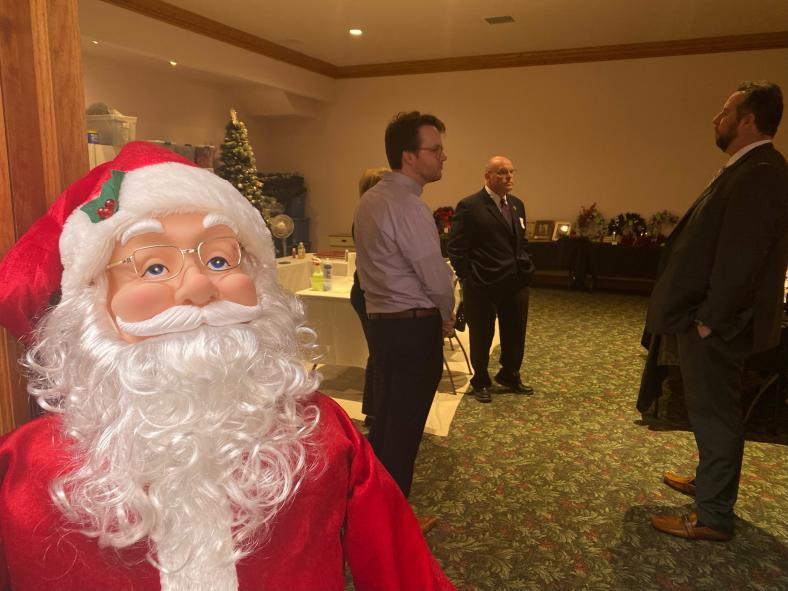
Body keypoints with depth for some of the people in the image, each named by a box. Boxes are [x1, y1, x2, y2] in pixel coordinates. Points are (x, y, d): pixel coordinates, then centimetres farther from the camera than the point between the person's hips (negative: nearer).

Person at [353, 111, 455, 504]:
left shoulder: (370, 199, 10)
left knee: (385, 415, 21)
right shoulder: (408, 207, -19)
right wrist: (446, 314, 4)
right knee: (404, 427, 3)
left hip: (380, 321, 9)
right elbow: (438, 279, -17)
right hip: (415, 328, -9)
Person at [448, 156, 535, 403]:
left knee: (515, 334, 17)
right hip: (483, 286, -6)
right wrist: (468, 280, -12)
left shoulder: (517, 204, 11)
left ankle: (510, 377, 39)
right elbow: (456, 248, -12)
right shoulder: (469, 206, -12)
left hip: (516, 283, 7)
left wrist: (525, 269, 11)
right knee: (482, 337, 10)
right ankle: (480, 382, 30)